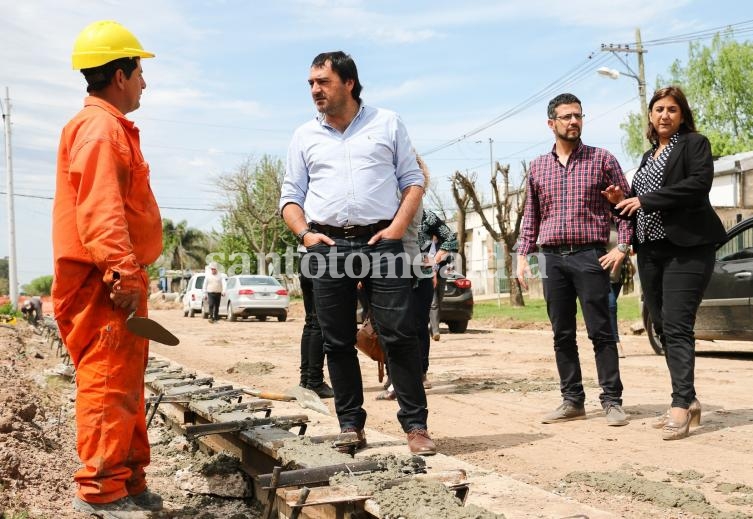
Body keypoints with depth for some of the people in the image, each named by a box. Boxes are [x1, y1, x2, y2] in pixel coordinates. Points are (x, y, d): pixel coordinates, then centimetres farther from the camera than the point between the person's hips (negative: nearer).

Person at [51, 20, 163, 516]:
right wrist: (123, 271, -28)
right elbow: (99, 210, -23)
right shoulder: (99, 127, -11)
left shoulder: (111, 127, 22)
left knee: (126, 383, 14)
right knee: (108, 381, -8)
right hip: (104, 283, -11)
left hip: (116, 278, 11)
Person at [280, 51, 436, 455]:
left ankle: (416, 425, -1)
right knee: (338, 342, 4)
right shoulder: (304, 136, 15)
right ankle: (351, 426, 13)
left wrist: (398, 225, -6)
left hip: (380, 241, -2)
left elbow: (412, 180, 9)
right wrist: (305, 233, -4)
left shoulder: (387, 123, 10)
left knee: (399, 334, -7)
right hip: (327, 246, 2)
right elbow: (291, 196, 14)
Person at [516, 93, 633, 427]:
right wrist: (522, 254, 8)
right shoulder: (538, 167, 13)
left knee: (601, 332, -4)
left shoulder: (602, 159, 4)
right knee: (562, 335, 6)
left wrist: (622, 246, -9)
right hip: (552, 258, 4)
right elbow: (531, 216, 17)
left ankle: (612, 401, 2)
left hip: (590, 256, -3)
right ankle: (572, 400, 14)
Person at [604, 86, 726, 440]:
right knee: (663, 328, 7)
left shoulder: (694, 143, 1)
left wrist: (645, 200, -16)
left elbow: (699, 183, -16)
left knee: (676, 327, -15)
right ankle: (687, 402, 14)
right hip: (651, 249, 8)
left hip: (686, 247, -8)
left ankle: (681, 405, -15)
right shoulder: (649, 156, 22)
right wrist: (623, 201, 3)